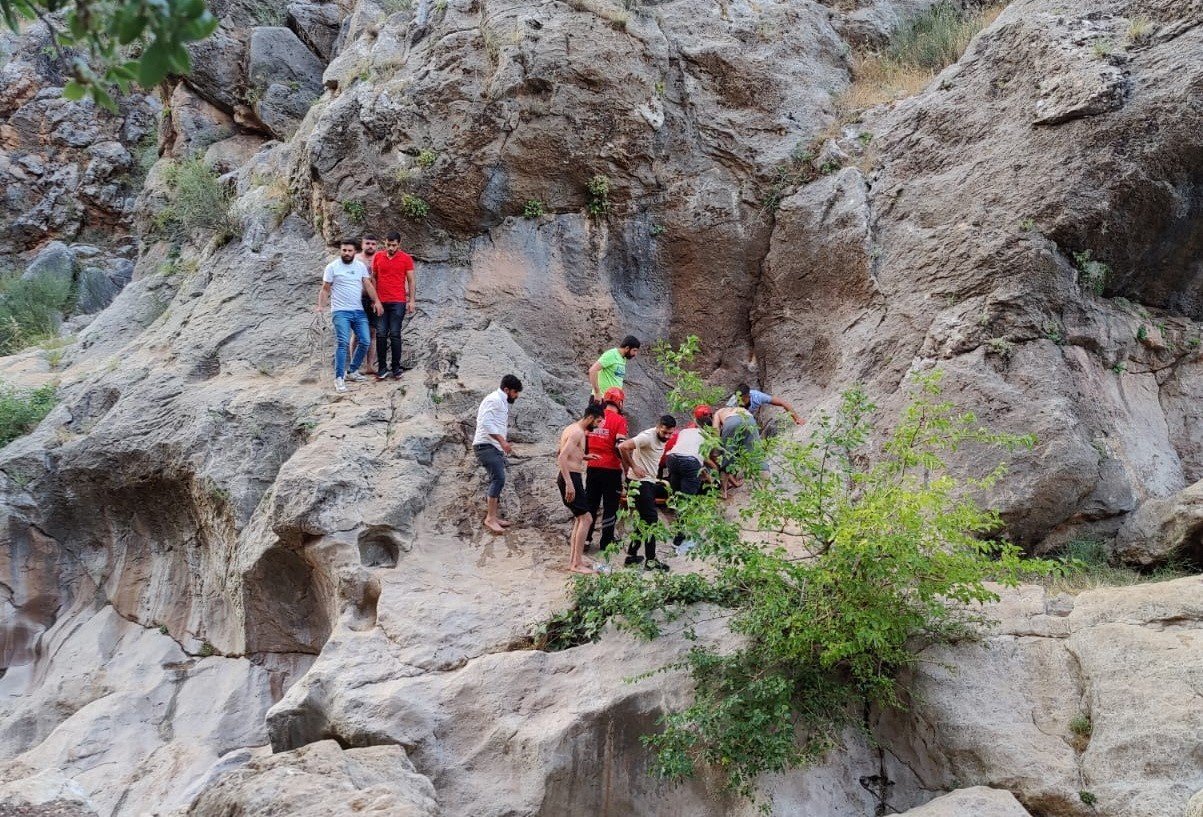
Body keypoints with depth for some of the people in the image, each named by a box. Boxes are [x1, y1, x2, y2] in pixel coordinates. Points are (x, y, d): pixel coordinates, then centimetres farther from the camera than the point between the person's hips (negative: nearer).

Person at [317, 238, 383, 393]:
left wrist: (376, 301, -7)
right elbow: (325, 289, -1)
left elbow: (368, 285, 6)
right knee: (343, 343, -15)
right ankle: (339, 378, -14)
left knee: (365, 342, 3)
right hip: (341, 312, -5)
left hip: (359, 311, 5)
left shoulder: (361, 266, 9)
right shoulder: (332, 267, -3)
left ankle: (352, 372, 20)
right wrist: (321, 305, -15)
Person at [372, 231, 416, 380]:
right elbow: (374, 278, 14)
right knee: (381, 334, -1)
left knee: (395, 335, -3)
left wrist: (411, 300, -4)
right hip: (381, 302, 2)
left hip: (398, 302, -2)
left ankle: (396, 368, 3)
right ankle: (382, 368, 4)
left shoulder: (406, 259, 0)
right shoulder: (378, 257, 7)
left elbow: (411, 281, 2)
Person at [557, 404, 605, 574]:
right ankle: (577, 564, -7)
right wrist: (569, 484, -29)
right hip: (572, 478, -11)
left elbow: (560, 454, 25)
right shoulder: (578, 432, -16)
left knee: (580, 518, 16)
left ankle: (573, 560, 18)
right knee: (586, 518, -8)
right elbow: (562, 458, -25)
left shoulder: (572, 428, 16)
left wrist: (584, 456, 22)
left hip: (568, 478, 11)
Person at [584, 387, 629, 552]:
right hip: (611, 469, -5)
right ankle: (607, 541, 11)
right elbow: (620, 446, -17)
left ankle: (585, 538, 17)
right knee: (610, 505, 7)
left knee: (590, 503, 15)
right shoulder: (619, 420, -10)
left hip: (592, 467, 5)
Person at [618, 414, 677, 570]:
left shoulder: (663, 440, 10)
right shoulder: (647, 437, -19)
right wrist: (634, 467, -21)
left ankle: (631, 555, 22)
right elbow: (622, 447, -27)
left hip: (649, 482, 10)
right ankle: (650, 561, -7)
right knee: (651, 520, -9)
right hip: (640, 483, -10)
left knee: (645, 520, 14)